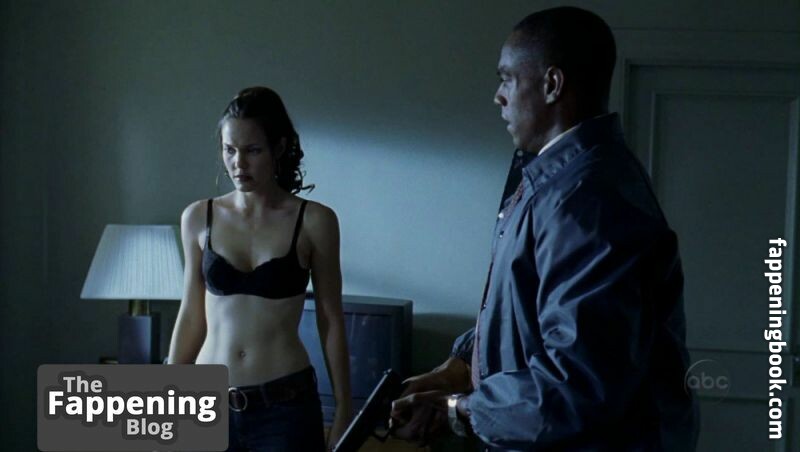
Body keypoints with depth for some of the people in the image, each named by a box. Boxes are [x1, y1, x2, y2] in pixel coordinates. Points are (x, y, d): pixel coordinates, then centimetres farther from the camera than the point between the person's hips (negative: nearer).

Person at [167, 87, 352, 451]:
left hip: (284, 407, -2)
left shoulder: (314, 221, -5)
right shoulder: (198, 218, 3)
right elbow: (191, 316, 9)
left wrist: (342, 412, -1)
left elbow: (330, 321, 0)